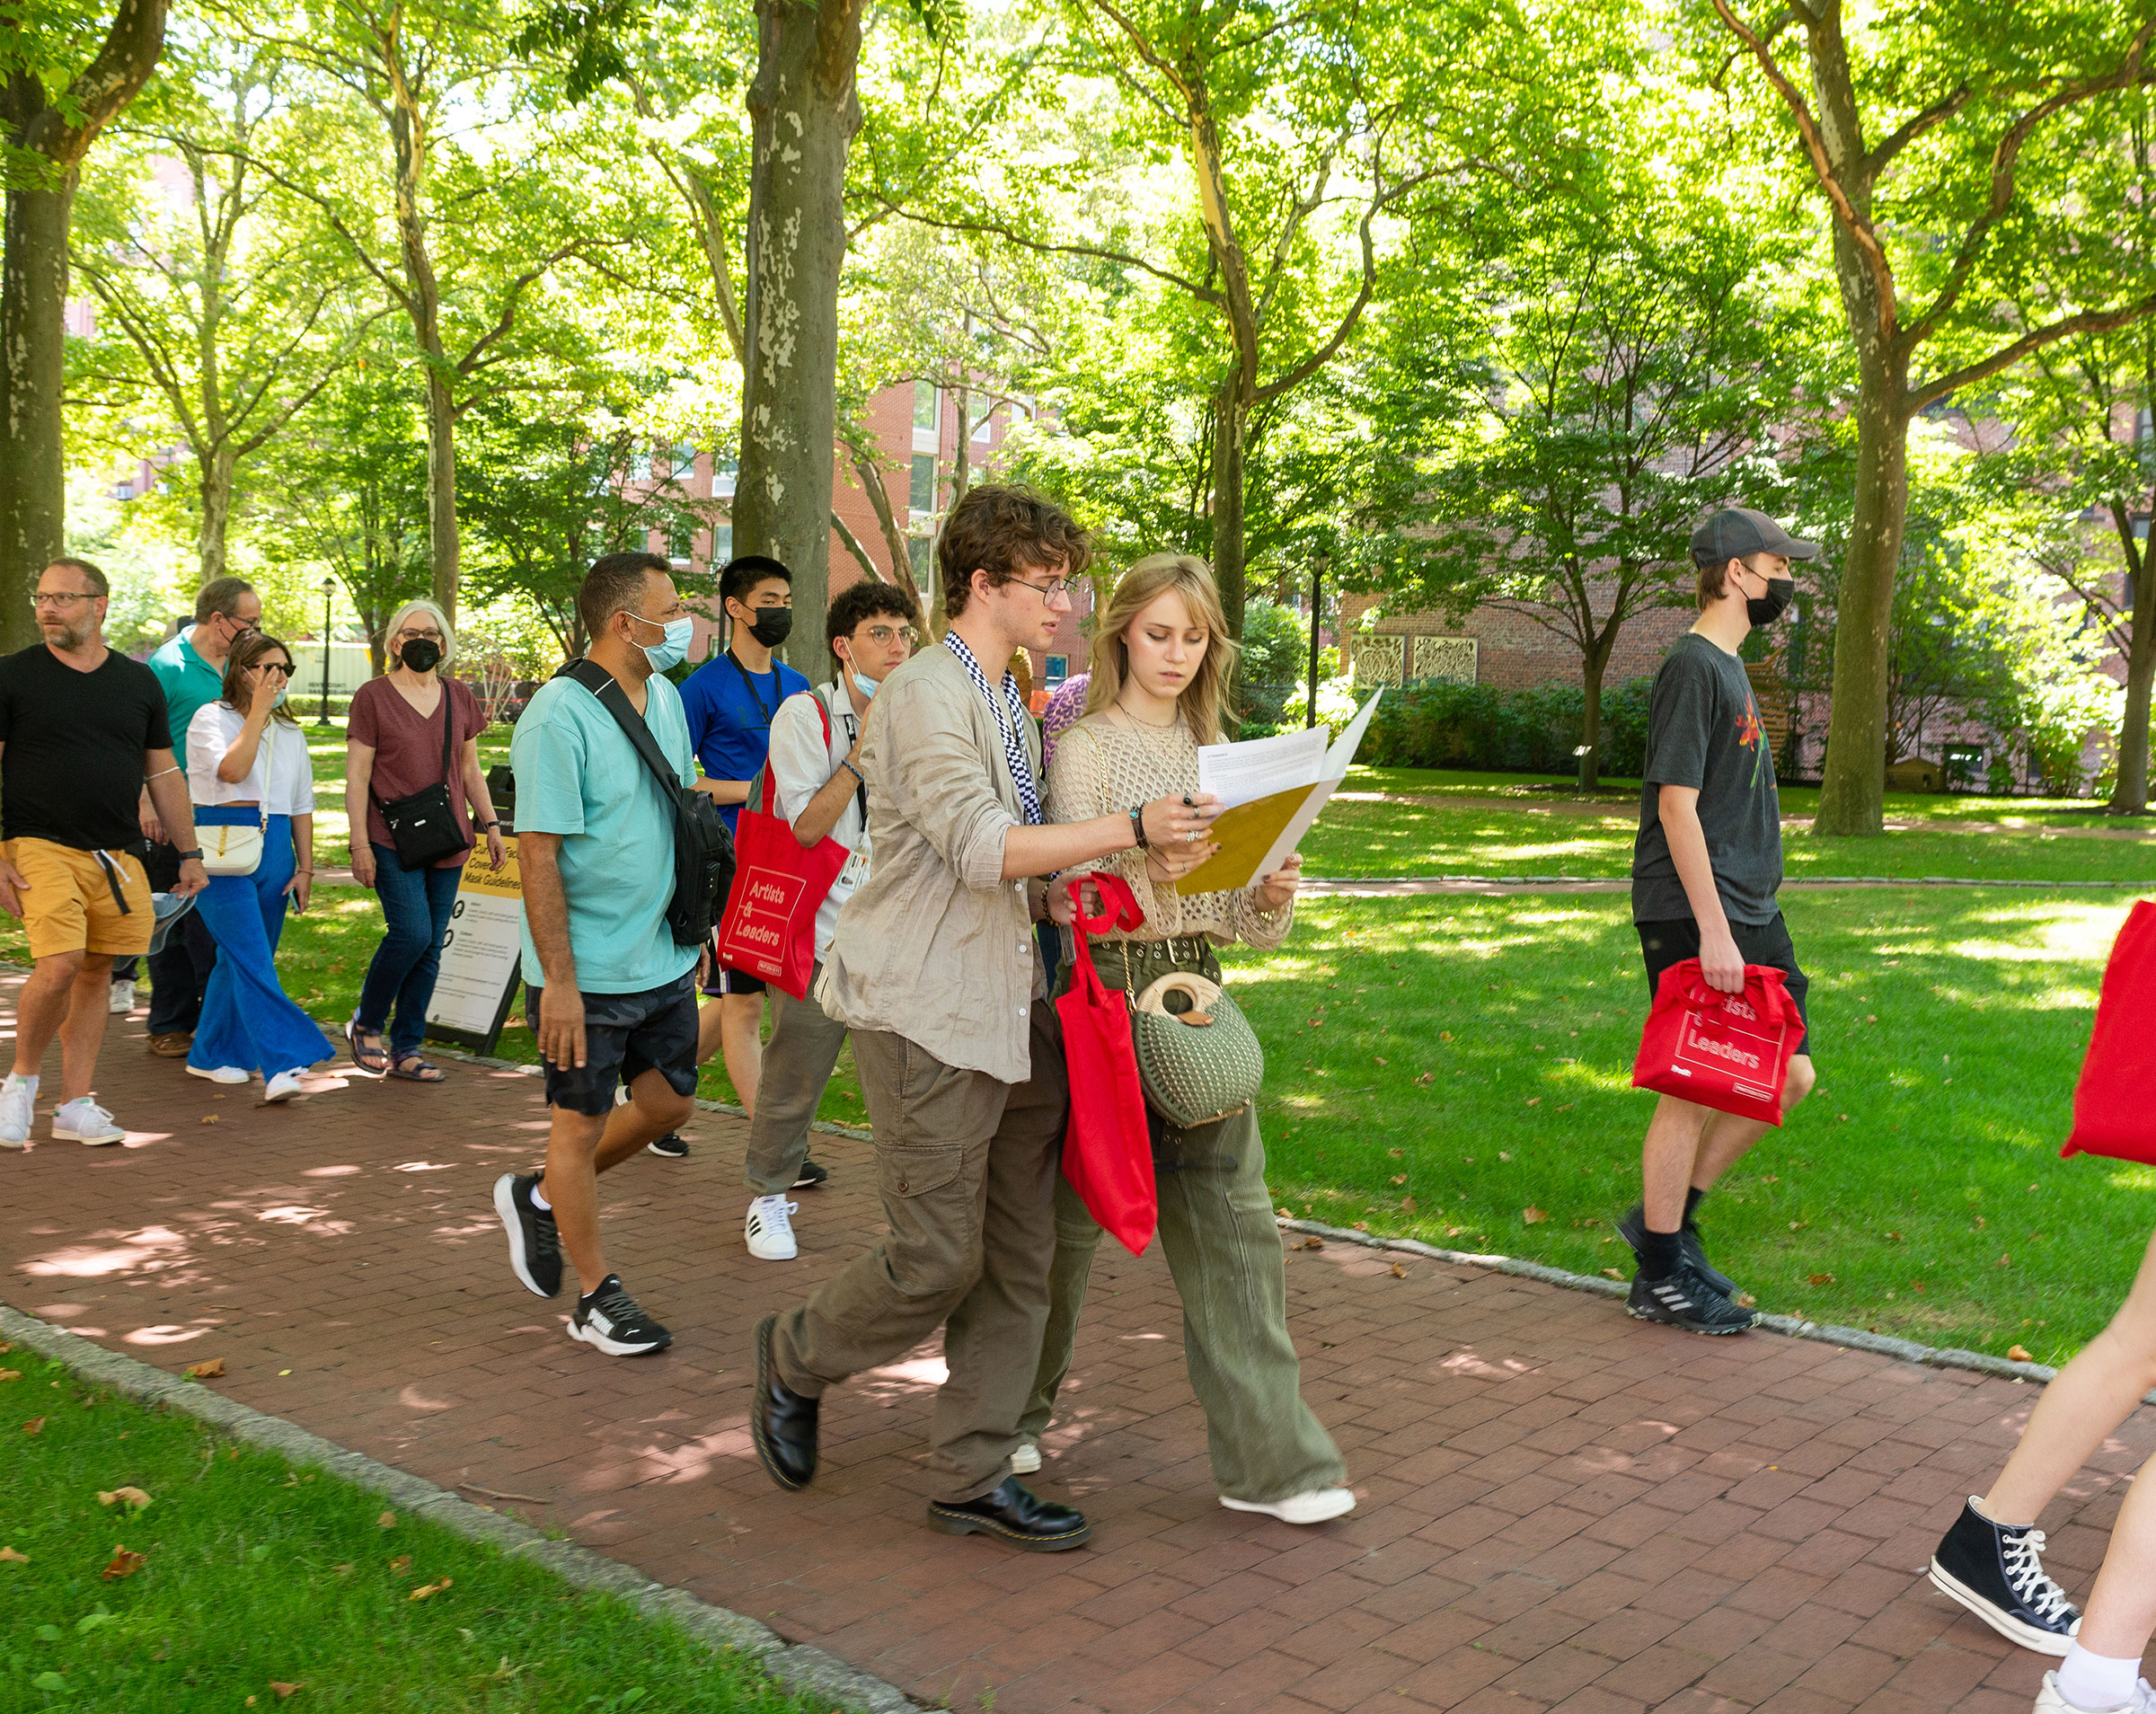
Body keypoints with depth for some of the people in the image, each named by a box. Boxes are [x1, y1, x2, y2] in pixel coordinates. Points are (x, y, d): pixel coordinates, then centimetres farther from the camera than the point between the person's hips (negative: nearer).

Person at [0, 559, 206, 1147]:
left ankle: (75, 1105, 14)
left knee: (96, 972, 6)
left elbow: (164, 774, 16)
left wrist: (189, 854, 14)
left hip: (119, 855, 4)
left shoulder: (138, 681, 11)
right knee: (59, 965, -17)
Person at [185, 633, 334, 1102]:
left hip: (274, 848, 6)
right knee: (251, 956, -15)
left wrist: (305, 868, 10)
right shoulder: (211, 717, 0)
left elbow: (301, 806, 18)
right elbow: (231, 769, -18)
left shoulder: (291, 733, 18)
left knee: (241, 957, 9)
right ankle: (280, 1063, -23)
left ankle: (210, 1054, 22)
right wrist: (258, 711, -14)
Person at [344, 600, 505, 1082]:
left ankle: (405, 1050, 13)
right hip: (393, 840, -5)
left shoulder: (460, 699, 11)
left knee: (431, 947, 4)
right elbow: (357, 775, -3)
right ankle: (365, 1024, 8)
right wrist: (359, 843, -9)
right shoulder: (373, 696, -2)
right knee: (412, 933, -16)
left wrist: (491, 826, 10)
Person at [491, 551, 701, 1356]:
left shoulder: (666, 698, 7)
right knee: (582, 1124, 7)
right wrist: (558, 982, -22)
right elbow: (539, 853, -20)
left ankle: (540, 1197, 37)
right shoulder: (560, 716, -18)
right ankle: (597, 1297, 21)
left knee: (668, 1102, 16)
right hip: (589, 972, -8)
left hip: (664, 961, 8)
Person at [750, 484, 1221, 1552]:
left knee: (1019, 1259, 8)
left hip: (1016, 1011, 9)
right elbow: (981, 849, -23)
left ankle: (972, 1477, 18)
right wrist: (1131, 828, -26)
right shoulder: (924, 695, -11)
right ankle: (794, 1361, 24)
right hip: (927, 1014, -9)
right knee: (937, 1257, -4)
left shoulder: (1013, 704, 19)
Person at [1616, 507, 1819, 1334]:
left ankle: (1669, 1216, 24)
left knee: (1788, 1076, 11)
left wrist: (1743, 918, 18)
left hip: (1749, 912, 10)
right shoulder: (1691, 667, -13)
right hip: (1692, 919, -10)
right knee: (1692, 1091, -2)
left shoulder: (1730, 667, 17)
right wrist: (1714, 930, -21)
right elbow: (1676, 804, -19)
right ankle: (1660, 1275, 11)